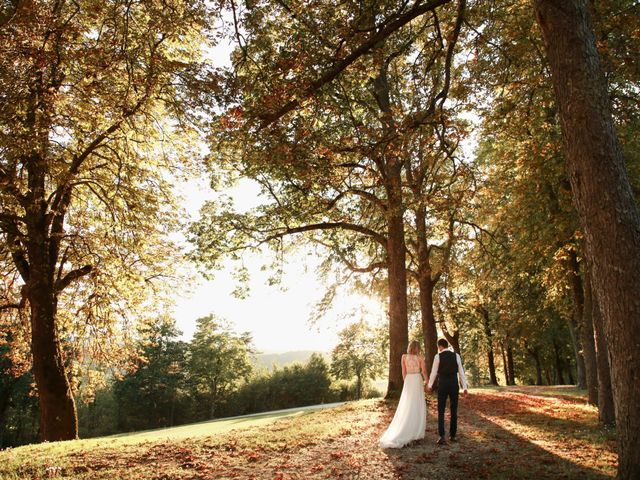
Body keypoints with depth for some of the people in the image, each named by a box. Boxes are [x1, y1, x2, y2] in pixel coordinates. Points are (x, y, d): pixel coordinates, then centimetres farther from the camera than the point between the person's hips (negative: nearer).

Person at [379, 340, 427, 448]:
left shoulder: (404, 357, 3)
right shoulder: (420, 357, -4)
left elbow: (404, 372, 6)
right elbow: (424, 371, -3)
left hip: (408, 381, 3)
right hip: (417, 380, -3)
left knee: (406, 408, 8)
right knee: (418, 407, 3)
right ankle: (416, 432, 4)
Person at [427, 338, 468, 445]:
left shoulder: (438, 356, -4)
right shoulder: (456, 356, 1)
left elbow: (434, 372, 1)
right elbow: (461, 372, 0)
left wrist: (430, 385, 15)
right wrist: (465, 387, 5)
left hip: (442, 386, -2)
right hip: (454, 385, 2)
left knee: (441, 411, 4)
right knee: (454, 411, 15)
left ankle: (442, 436, -9)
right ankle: (452, 435, 19)